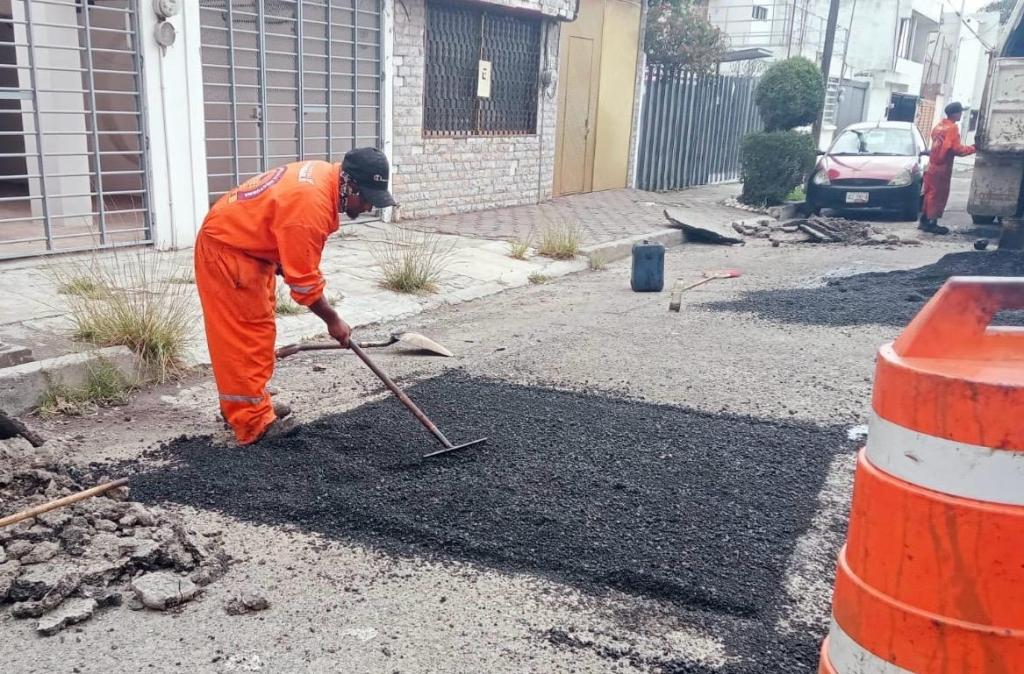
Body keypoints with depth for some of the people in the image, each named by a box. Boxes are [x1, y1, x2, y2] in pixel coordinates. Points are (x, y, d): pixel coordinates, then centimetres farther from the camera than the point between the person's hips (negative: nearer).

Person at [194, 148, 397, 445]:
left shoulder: (324, 175, -3)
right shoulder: (309, 206, -32)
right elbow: (303, 279, -24)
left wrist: (281, 263, 10)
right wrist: (332, 320, -14)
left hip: (245, 245, 10)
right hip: (227, 250, -10)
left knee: (254, 330, 16)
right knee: (249, 334, -7)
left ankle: (248, 404, 28)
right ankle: (253, 423, -1)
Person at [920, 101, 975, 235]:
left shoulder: (939, 125, 10)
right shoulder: (952, 128, -15)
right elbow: (957, 149, -19)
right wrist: (973, 148, -8)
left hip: (932, 165, 8)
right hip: (942, 168, -8)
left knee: (930, 194, 13)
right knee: (939, 196, -2)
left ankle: (924, 221, 18)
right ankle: (932, 223, 0)